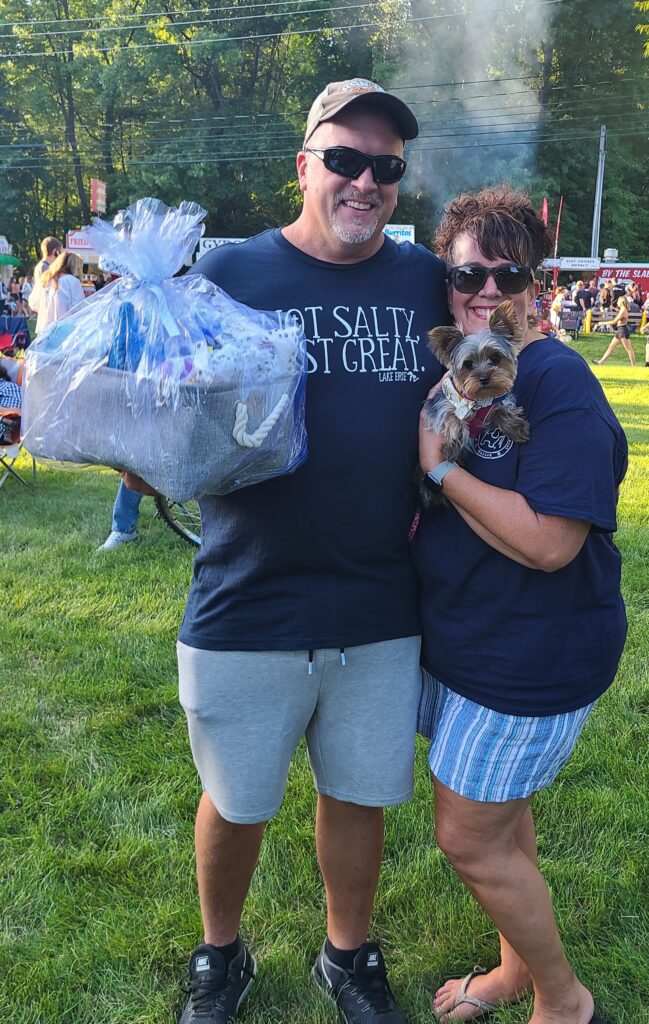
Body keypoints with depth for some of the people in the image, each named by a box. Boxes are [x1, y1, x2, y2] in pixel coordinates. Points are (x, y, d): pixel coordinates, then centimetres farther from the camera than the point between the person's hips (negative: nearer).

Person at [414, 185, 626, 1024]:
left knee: (470, 840, 3)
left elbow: (548, 541, -29)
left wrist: (439, 465, -25)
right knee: (499, 812, 22)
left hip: (533, 658, -8)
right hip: (463, 639, 8)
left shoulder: (559, 386, -21)